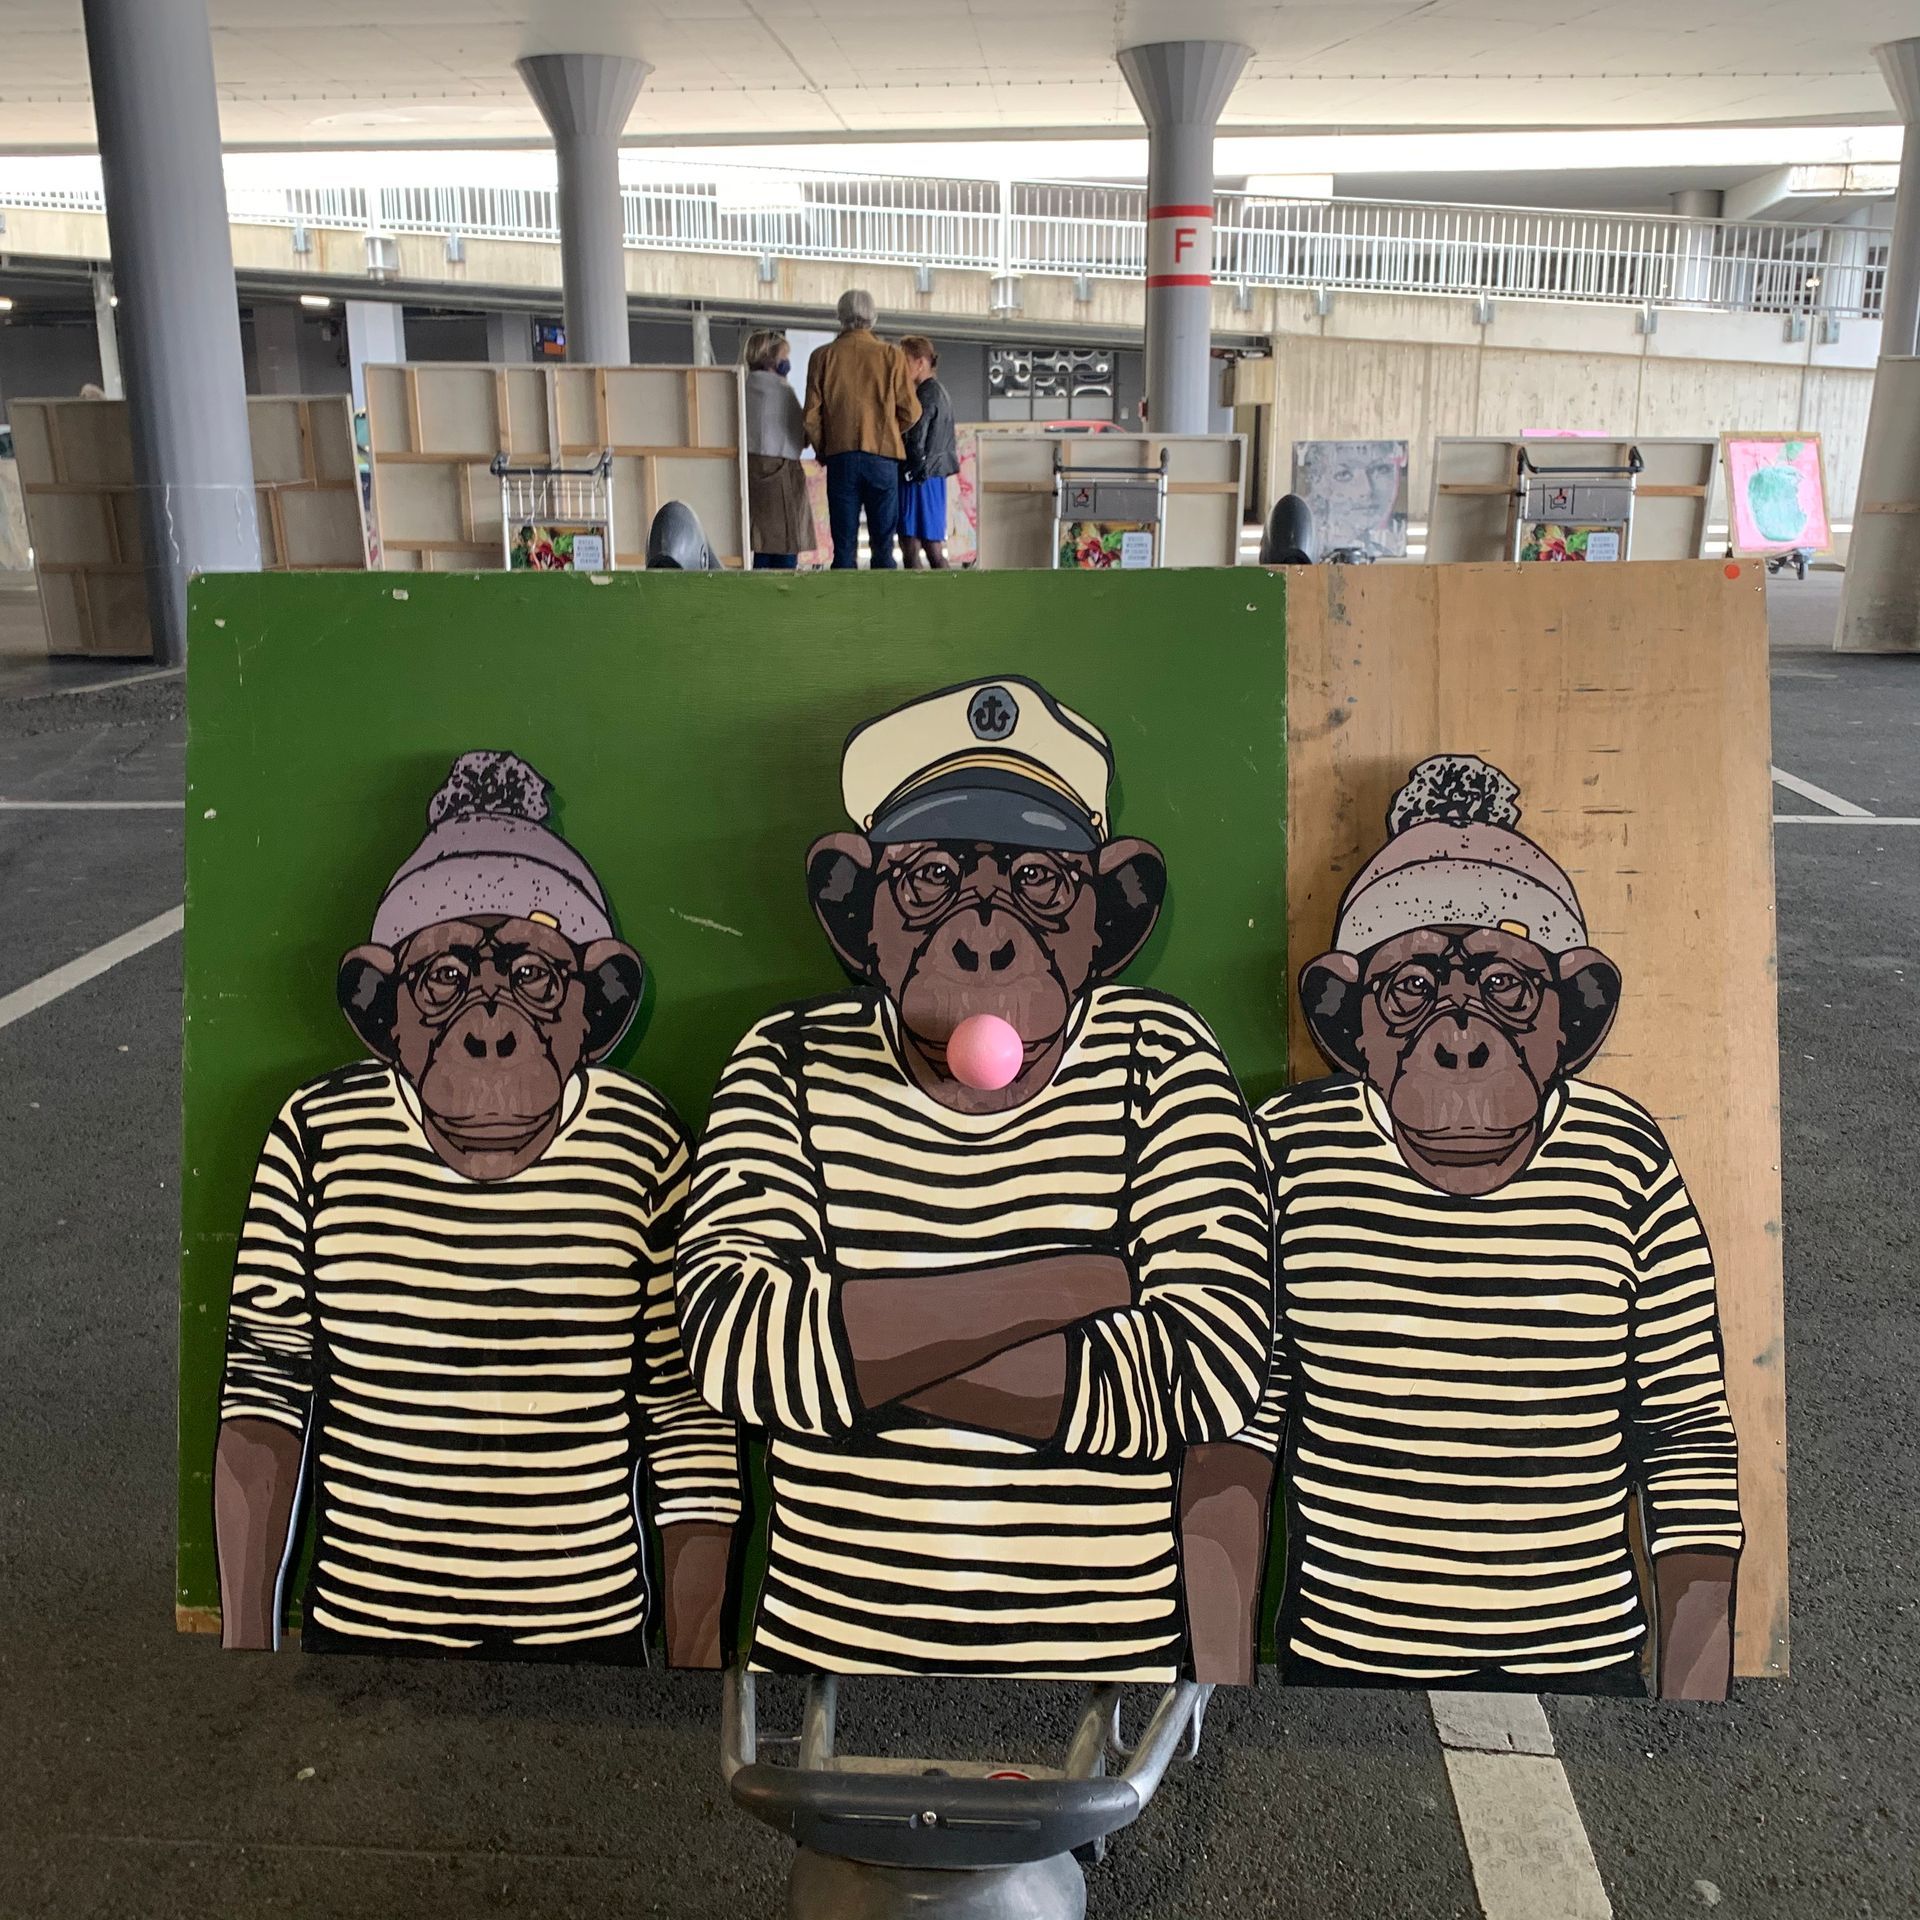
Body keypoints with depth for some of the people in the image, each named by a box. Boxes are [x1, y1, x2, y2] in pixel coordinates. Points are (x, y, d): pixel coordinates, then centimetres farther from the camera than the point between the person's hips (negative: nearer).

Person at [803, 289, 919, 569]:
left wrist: (822, 451, 17)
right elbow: (911, 411, 1)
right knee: (882, 544, 2)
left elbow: (812, 415, 1)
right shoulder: (891, 355, 0)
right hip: (883, 455, -1)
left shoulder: (823, 356, 2)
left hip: (840, 455, 1)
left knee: (844, 546, 3)